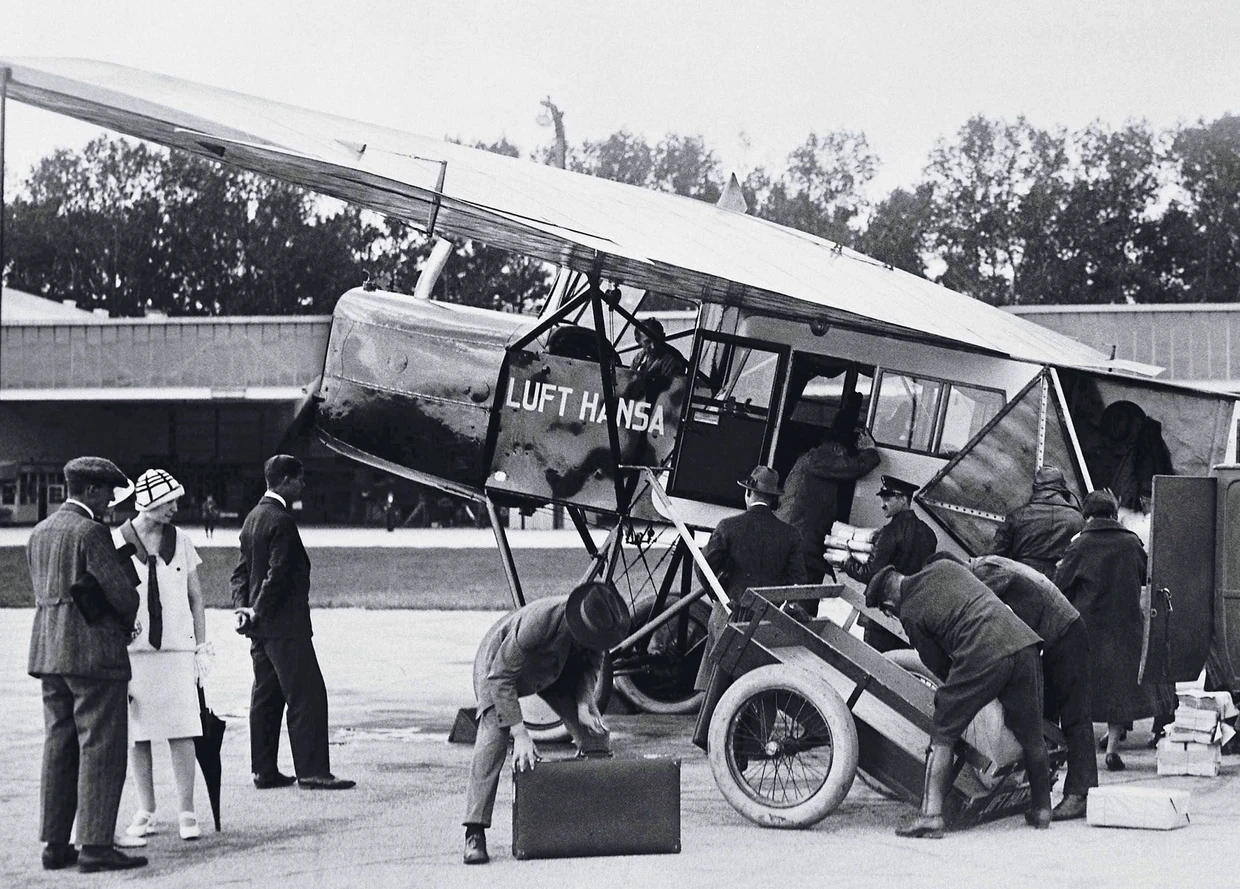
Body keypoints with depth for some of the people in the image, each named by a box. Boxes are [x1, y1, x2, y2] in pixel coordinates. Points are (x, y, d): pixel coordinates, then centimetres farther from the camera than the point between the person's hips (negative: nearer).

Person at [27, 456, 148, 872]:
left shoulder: (39, 532, 13)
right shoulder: (90, 531, -14)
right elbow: (121, 591, -16)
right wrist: (128, 621, 6)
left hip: (48, 651, 9)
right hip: (93, 651, -9)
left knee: (59, 747, 12)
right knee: (101, 747, -4)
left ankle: (54, 845, 15)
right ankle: (96, 845, -6)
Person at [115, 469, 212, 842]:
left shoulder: (180, 541, 7)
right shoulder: (115, 542, -1)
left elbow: (195, 597, 13)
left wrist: (202, 647, 8)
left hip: (176, 649, 1)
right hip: (130, 650, -1)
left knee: (181, 731, -4)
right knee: (137, 733, 4)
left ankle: (186, 812, 1)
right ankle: (146, 812, 14)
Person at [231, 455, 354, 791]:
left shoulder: (253, 518, 15)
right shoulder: (281, 521, -16)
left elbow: (241, 570, 15)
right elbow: (278, 574, -20)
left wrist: (242, 606, 4)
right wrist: (257, 613, -12)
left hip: (261, 626, 10)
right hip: (285, 624, -10)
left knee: (266, 697, 12)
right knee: (307, 696, -6)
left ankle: (264, 770, 15)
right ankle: (312, 771, -7)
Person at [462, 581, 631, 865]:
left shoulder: (597, 623, -26)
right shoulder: (538, 621, -45)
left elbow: (592, 663, -3)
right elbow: (501, 678, -39)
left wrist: (584, 702, -21)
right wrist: (519, 733, -43)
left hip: (557, 668, 6)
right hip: (499, 662, -6)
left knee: (596, 733, -5)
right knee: (492, 737, -26)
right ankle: (475, 833, -25)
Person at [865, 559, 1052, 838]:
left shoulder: (910, 614, 9)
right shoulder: (944, 567, 22)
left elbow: (938, 665, 14)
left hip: (981, 655, -6)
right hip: (1023, 640, 6)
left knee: (943, 734, 8)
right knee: (1031, 734, 20)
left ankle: (931, 814, 0)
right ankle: (1042, 809, 33)